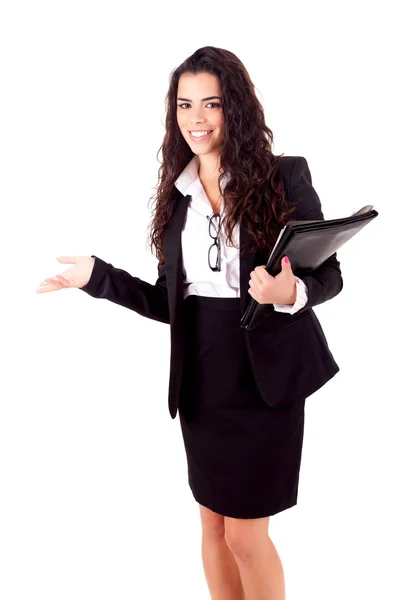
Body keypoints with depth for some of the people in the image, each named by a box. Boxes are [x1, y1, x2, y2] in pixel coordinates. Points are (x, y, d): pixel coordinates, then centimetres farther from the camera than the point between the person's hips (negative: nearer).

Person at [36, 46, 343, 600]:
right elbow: (169, 302, 7)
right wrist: (96, 276, 0)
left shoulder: (285, 177, -7)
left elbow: (329, 274, -5)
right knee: (213, 524, 16)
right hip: (200, 375, 5)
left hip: (265, 372, -4)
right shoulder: (177, 192, 6)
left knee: (246, 532, 3)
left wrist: (293, 293, -26)